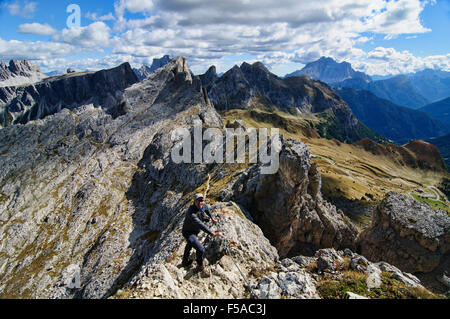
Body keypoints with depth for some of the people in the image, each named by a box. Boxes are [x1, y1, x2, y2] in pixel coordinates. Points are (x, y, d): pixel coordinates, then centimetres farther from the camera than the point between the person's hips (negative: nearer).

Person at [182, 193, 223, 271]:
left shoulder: (203, 206, -13)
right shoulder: (191, 212, -40)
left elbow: (206, 209, 15)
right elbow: (200, 225, -49)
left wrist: (212, 218, 16)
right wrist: (213, 234, -53)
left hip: (195, 232, 9)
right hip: (188, 233, -9)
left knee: (190, 244, 32)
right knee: (201, 249, -21)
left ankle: (185, 262, 60)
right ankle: (200, 266, 10)